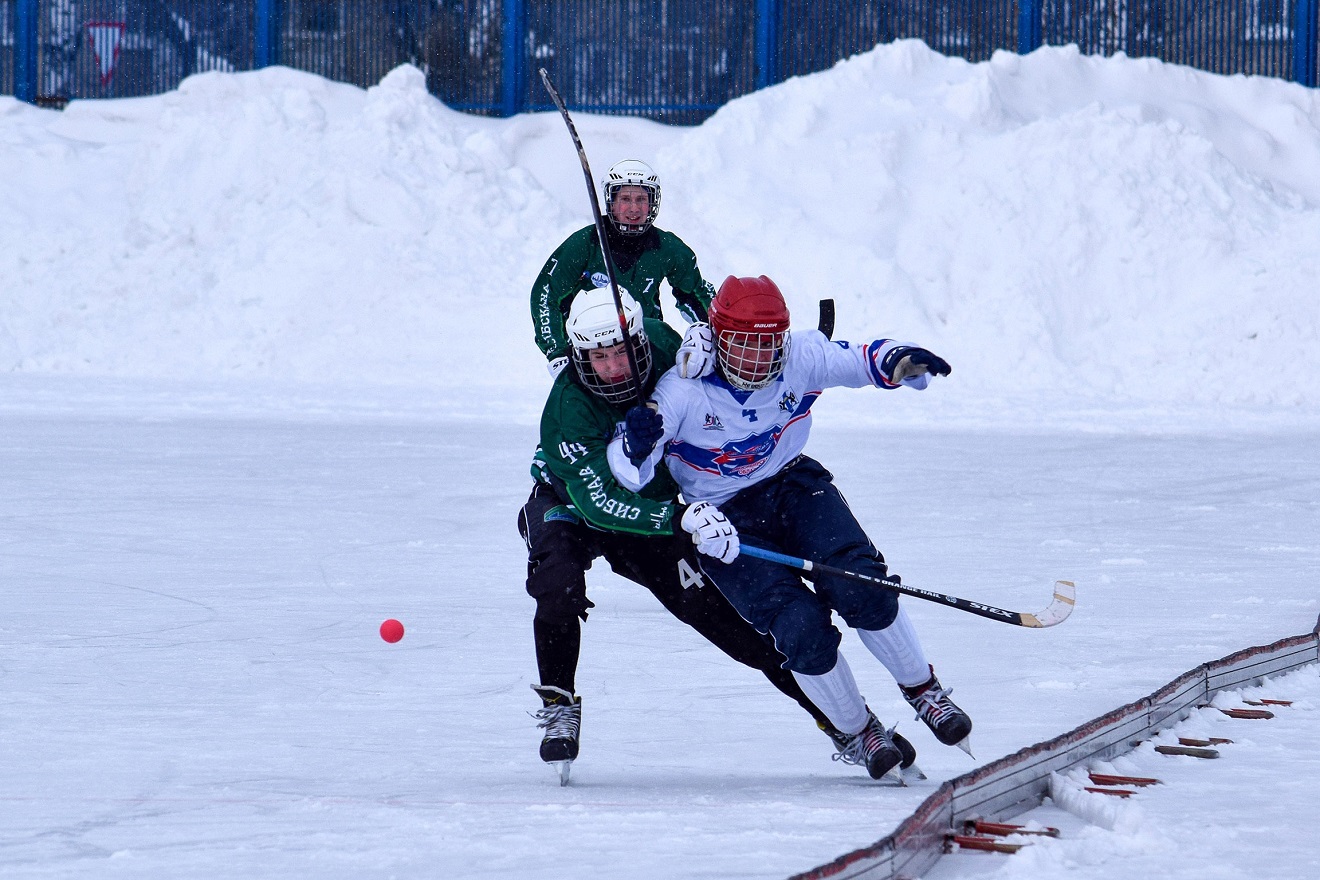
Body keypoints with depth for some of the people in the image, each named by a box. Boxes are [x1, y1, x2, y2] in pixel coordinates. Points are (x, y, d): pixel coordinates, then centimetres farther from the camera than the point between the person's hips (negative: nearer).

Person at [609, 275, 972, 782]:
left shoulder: (800, 360, -11)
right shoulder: (682, 392, -20)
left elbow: (864, 361, -1)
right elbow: (630, 476, -17)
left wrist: (899, 362, -25)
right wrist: (637, 445, -42)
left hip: (793, 488, 3)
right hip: (725, 522, -3)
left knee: (861, 590, -20)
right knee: (801, 627, -20)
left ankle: (922, 690, 6)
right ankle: (857, 734, 4)